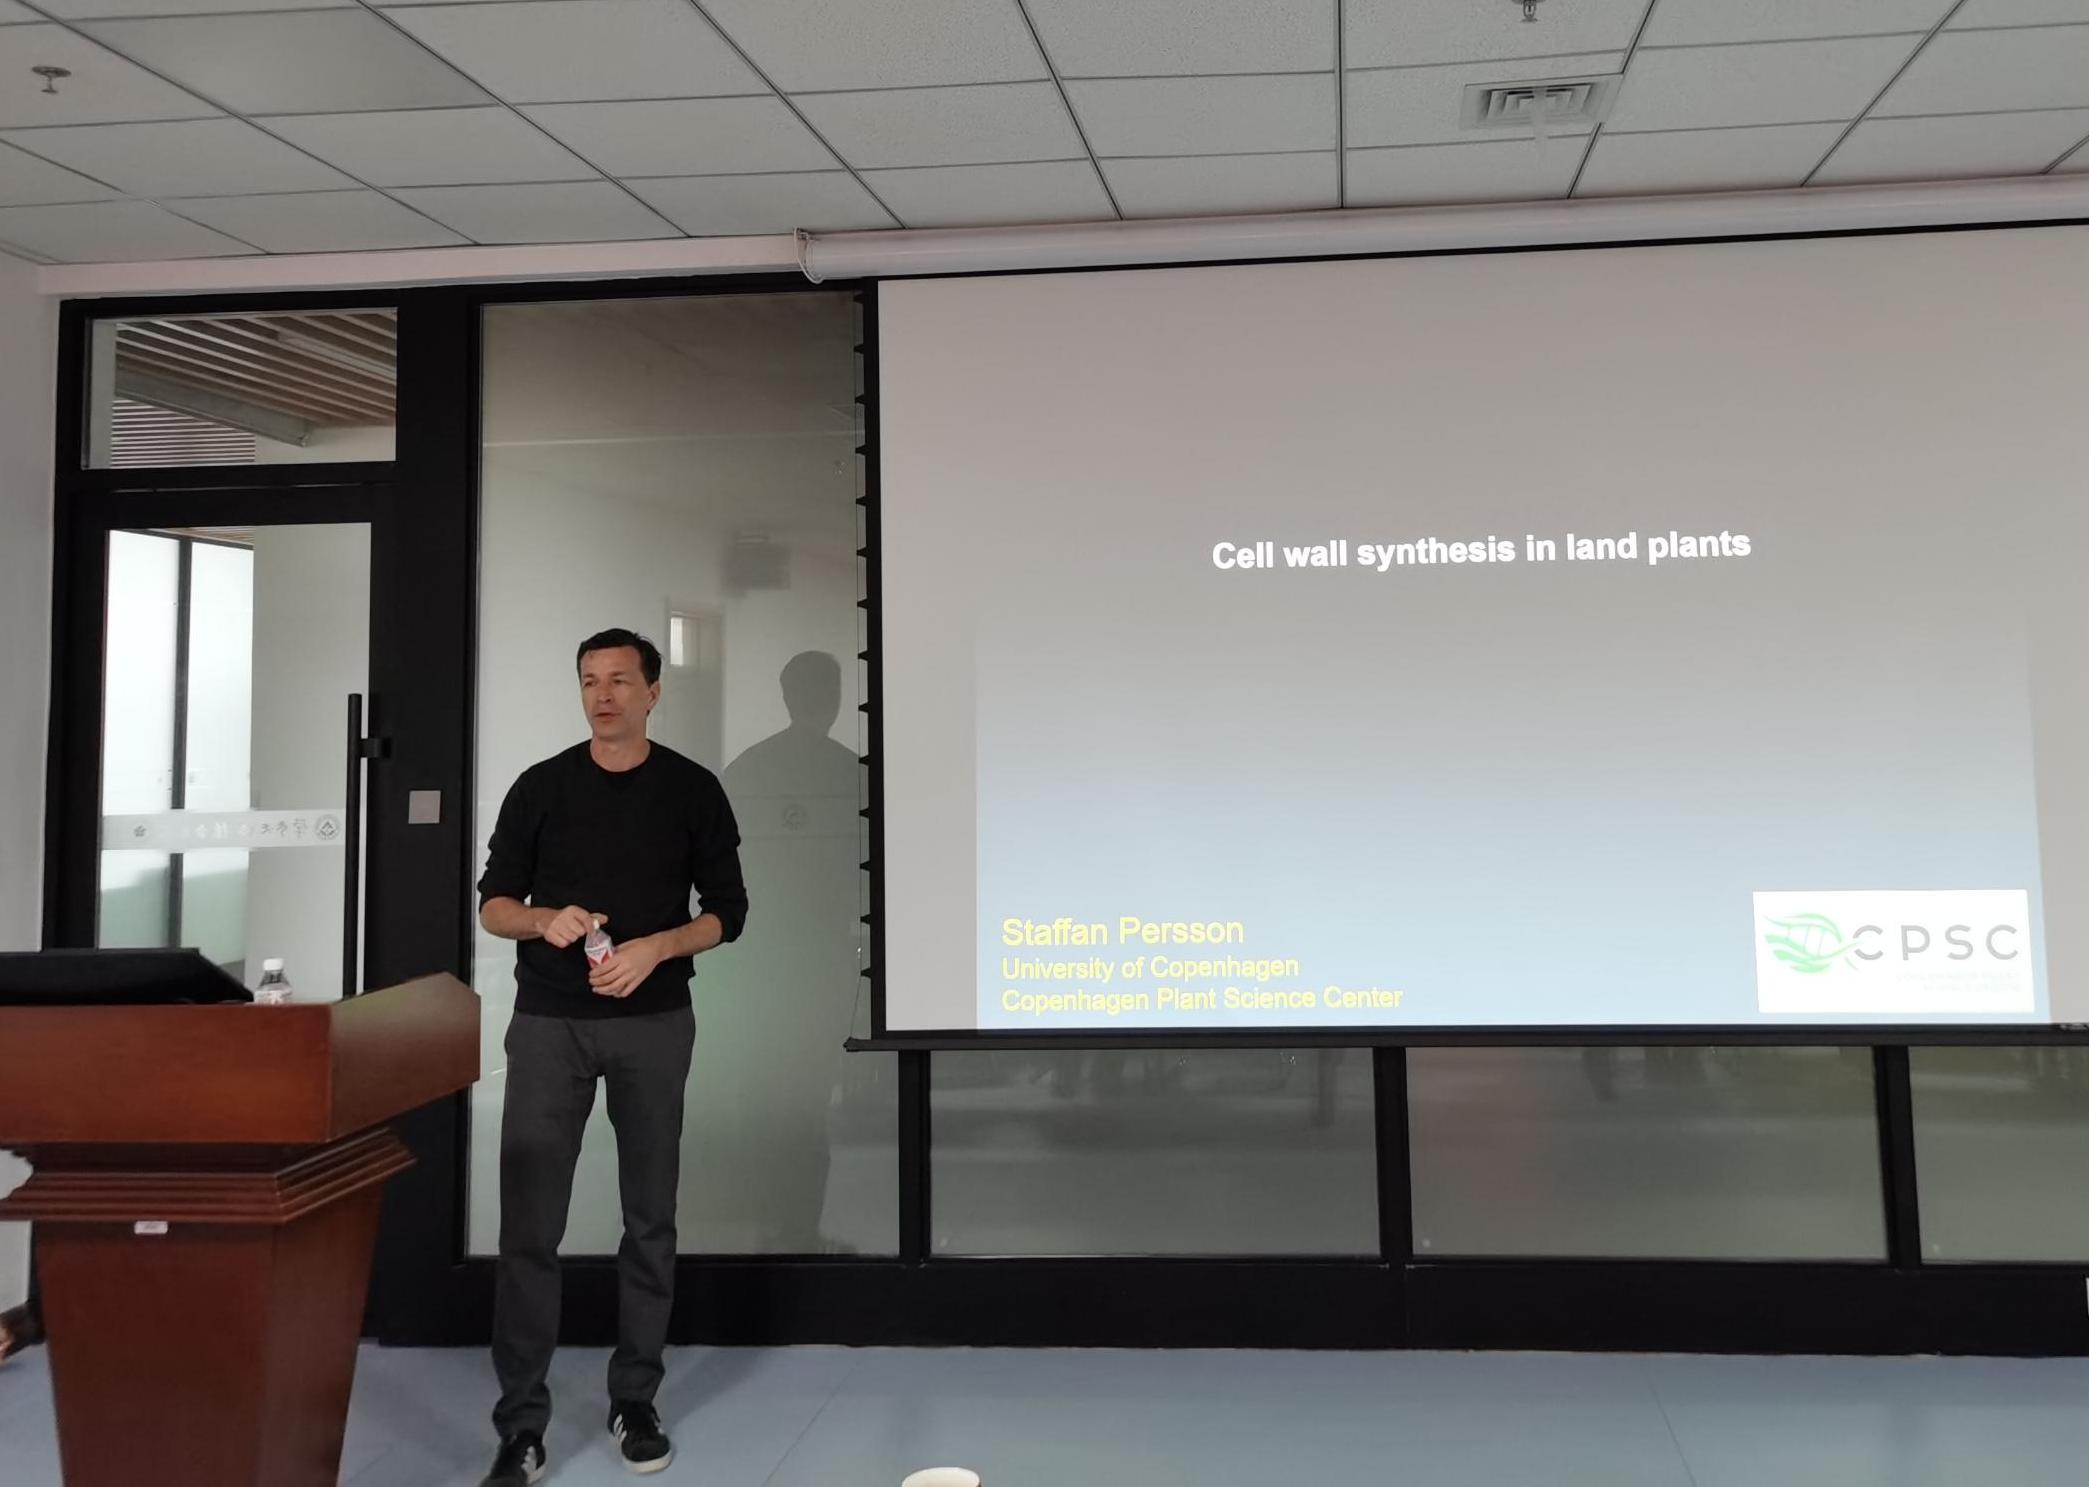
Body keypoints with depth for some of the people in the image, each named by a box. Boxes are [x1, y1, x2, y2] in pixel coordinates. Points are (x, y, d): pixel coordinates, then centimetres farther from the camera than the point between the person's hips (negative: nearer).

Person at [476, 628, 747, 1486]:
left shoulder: (692, 790, 2)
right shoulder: (540, 787, 4)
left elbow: (727, 910, 3)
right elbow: (493, 905, 6)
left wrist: (654, 947, -14)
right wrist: (546, 919, -15)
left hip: (654, 1025, 0)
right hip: (548, 1024, 0)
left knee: (649, 1218, 7)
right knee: (529, 1225, -3)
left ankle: (634, 1402, 20)